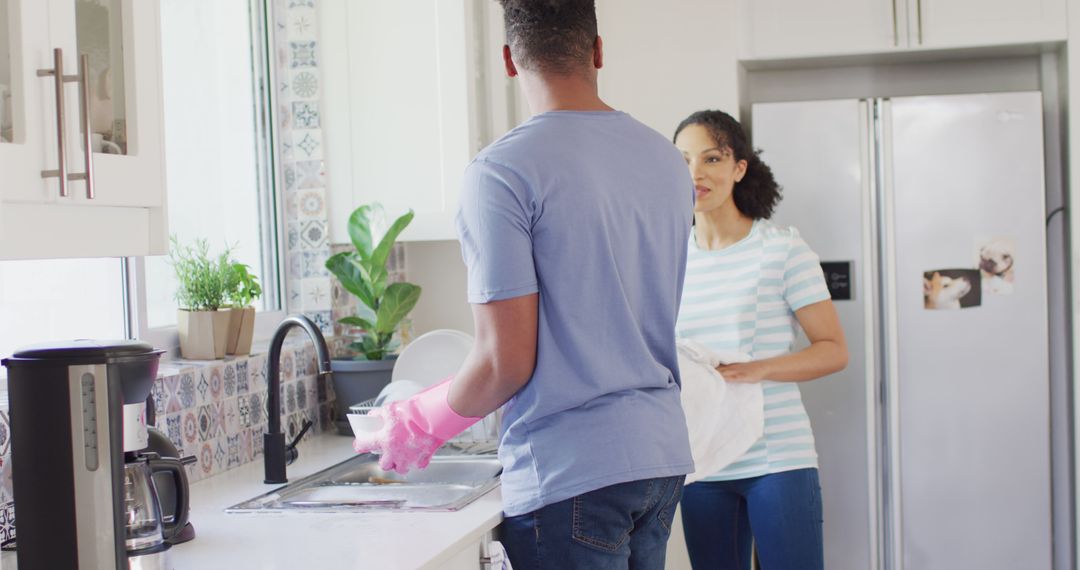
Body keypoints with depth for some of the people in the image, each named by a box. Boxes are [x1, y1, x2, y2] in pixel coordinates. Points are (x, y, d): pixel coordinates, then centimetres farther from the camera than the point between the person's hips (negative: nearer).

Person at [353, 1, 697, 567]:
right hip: (664, 457, 7)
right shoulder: (668, 159, 8)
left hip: (569, 473, -7)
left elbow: (506, 362, -17)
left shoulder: (502, 170, -14)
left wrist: (418, 423, 0)